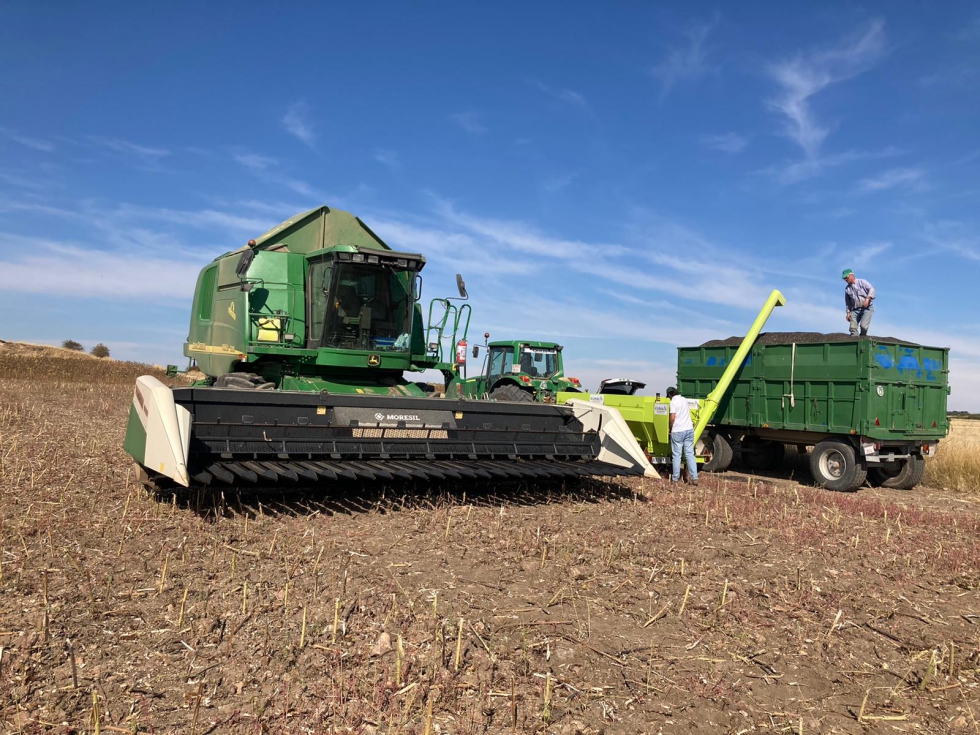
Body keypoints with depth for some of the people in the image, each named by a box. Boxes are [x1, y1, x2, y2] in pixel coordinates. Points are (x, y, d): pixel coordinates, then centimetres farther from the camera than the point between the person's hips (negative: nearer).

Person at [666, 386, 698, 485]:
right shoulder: (684, 399, 13)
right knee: (690, 454, 5)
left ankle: (675, 478, 8)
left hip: (677, 431, -6)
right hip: (689, 429, 6)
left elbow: (672, 417, -16)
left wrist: (670, 428, -2)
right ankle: (694, 478, 1)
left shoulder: (673, 402, -9)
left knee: (676, 455, 3)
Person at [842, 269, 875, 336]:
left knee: (863, 326, -20)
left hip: (867, 308, -5)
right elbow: (848, 302, 20)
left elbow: (871, 289, -11)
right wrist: (848, 312, 12)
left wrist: (867, 299, -25)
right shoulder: (847, 289, 15)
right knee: (853, 328, -9)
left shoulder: (862, 282, 2)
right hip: (855, 310, 5)